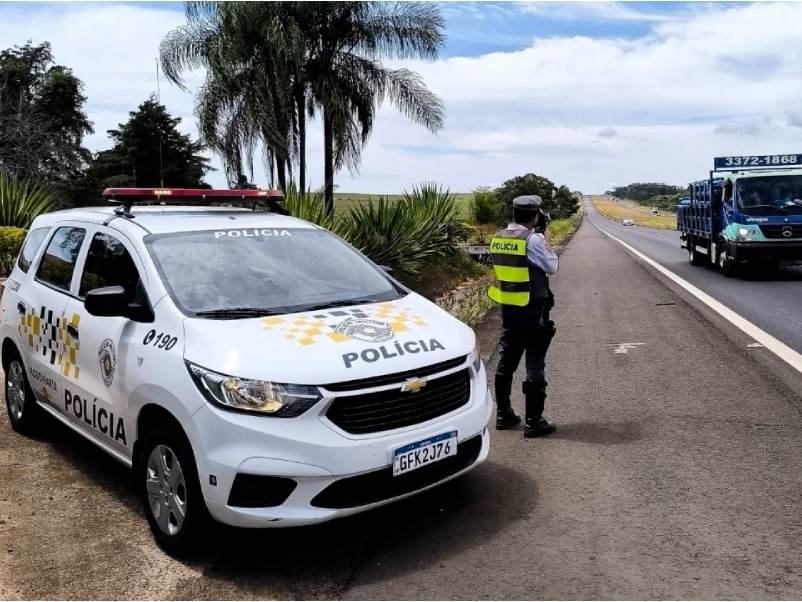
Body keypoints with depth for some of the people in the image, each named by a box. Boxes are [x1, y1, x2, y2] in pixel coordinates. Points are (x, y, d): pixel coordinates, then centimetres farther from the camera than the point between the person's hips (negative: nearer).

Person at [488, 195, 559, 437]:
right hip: (532, 309, -7)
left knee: (506, 360, 15)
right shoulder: (532, 239, -16)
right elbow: (552, 267, -7)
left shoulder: (498, 238, 5)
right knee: (535, 363, 0)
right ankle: (533, 421, 4)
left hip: (507, 307, 7)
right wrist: (542, 237, 2)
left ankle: (503, 414, 23)